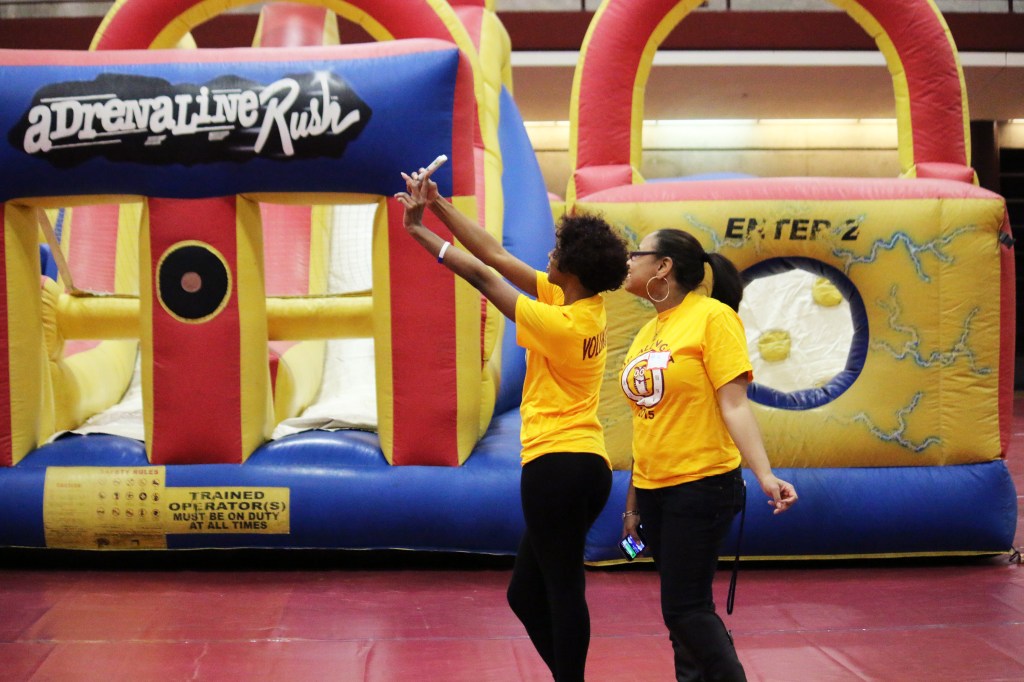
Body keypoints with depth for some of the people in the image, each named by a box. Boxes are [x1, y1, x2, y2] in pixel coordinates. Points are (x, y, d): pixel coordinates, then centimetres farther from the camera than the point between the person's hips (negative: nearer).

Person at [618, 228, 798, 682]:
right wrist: (633, 501, 17)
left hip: (700, 486, -7)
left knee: (685, 609, -7)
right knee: (684, 609, 12)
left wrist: (764, 474, -27)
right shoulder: (647, 332, 11)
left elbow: (734, 405, -15)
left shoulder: (712, 316, -10)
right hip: (652, 489, 7)